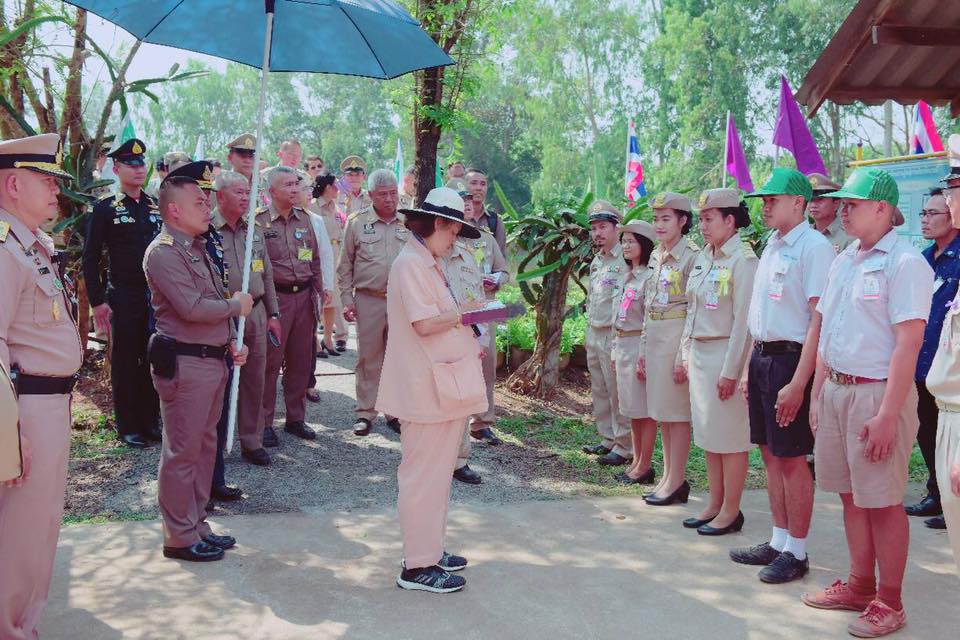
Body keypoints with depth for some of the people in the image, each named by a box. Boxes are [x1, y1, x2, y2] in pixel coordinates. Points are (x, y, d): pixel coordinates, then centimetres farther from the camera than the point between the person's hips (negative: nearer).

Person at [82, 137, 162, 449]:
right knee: (125, 363, 5)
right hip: (123, 298, -4)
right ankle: (127, 427, 14)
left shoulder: (157, 206, 9)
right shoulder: (105, 208, -3)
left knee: (153, 360, 10)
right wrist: (97, 301, -9)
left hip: (158, 296, 4)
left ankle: (151, 421, 21)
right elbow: (91, 257, -4)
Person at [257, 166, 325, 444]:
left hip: (303, 296, 6)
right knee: (270, 361, -2)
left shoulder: (304, 218, 12)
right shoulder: (259, 221, -6)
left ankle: (295, 418, 23)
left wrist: (319, 291, 13)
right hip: (274, 296, -5)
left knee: (301, 361, 11)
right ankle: (264, 422, 10)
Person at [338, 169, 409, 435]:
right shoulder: (357, 222, 2)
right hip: (368, 301, -1)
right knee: (368, 358, 4)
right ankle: (365, 413, 15)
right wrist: (347, 299, -1)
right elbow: (345, 266, 5)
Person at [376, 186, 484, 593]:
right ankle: (417, 566, 6)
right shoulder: (411, 263, -14)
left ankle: (430, 552, 29)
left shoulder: (428, 264, 18)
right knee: (424, 475, -3)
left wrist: (467, 342, 13)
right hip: (428, 389, -11)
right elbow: (424, 323, -23)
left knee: (438, 472, 17)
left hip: (445, 386, 11)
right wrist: (467, 313, -11)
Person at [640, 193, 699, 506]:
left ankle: (677, 482, 7)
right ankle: (668, 477, 22)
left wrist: (683, 356, -17)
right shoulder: (656, 257, 13)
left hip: (678, 337, -8)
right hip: (655, 339, 8)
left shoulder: (691, 256, -11)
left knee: (677, 413, -2)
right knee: (662, 412, 12)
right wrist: (643, 349, 15)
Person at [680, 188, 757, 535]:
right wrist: (687, 353, 14)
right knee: (708, 435, 14)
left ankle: (731, 511, 12)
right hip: (699, 354, 9)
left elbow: (743, 321, -17)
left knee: (730, 438, 1)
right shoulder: (704, 257, 12)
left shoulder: (742, 260, -14)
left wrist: (730, 371, -17)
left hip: (725, 355, -8)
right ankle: (715, 504, 25)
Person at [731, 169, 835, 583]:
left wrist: (798, 383, -22)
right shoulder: (772, 247, 14)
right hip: (761, 358, 9)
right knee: (771, 455, 14)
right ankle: (778, 541, 27)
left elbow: (819, 319, -19)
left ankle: (796, 552, 14)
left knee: (792, 459, 1)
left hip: (790, 359, -9)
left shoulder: (813, 247, -14)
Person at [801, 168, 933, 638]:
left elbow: (908, 343, -18)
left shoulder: (904, 262, -12)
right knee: (851, 495, 15)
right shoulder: (843, 261, 13)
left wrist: (887, 415, -21)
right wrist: (818, 393, 13)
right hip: (835, 390, 8)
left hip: (876, 394, -7)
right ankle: (860, 585, 28)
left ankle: (889, 602, 15)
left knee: (883, 502, 2)